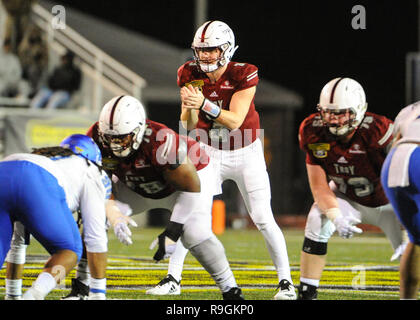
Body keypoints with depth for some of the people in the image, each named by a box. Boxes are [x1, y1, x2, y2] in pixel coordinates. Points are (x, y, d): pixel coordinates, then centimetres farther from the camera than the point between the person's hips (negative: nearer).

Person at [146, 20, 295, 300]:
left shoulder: (244, 74, -19)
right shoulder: (190, 74, -10)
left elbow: (235, 121, -25)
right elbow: (189, 125, -10)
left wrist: (204, 104, -38)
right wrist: (190, 106, -32)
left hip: (246, 153, -2)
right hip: (210, 153, 2)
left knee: (263, 219, -5)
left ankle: (286, 281, 6)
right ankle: (173, 278, 0)